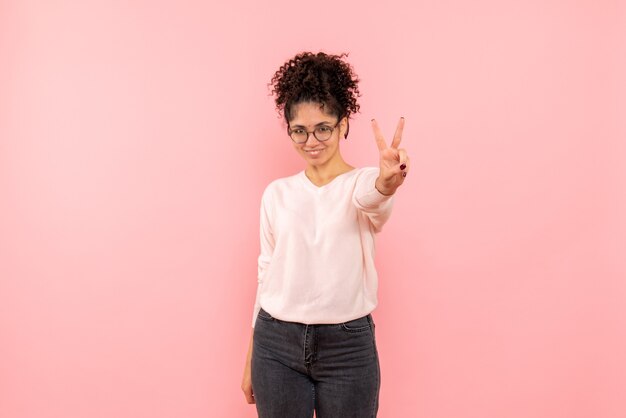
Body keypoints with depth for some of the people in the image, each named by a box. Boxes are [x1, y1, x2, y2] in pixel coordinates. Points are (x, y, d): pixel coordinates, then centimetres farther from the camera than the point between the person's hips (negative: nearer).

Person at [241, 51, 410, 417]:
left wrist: (387, 183, -52)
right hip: (277, 344, 3)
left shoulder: (364, 182, -3)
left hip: (348, 345, -2)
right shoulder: (277, 194, 6)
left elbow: (371, 200, -28)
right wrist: (251, 359, 12)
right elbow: (267, 273, 10)